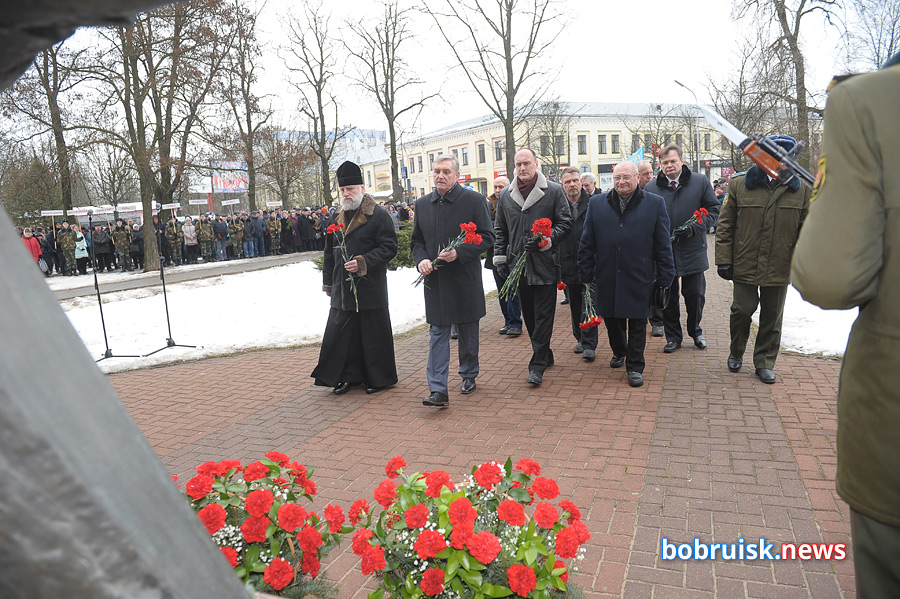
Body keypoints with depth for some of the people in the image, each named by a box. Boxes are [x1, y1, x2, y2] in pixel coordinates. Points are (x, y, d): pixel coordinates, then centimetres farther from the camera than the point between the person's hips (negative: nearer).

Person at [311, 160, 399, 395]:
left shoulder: (378, 215, -6)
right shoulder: (337, 217, 13)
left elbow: (389, 248, -11)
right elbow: (330, 252, 20)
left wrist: (363, 262, -21)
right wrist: (328, 282, 18)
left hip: (370, 287, -6)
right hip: (342, 288, 6)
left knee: (373, 334, 3)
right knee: (342, 332, 8)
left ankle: (378, 377, 18)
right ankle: (348, 376, 21)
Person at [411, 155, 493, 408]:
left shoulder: (474, 200, -5)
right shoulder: (422, 204, 8)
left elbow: (487, 236, -6)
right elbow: (416, 240, 15)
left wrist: (459, 253, -18)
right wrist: (421, 260, -6)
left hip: (465, 279, -2)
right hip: (435, 280, 3)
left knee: (468, 332, 13)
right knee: (437, 335, -1)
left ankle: (469, 376, 33)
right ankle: (438, 390, -1)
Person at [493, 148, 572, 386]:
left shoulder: (554, 191, -1)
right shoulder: (506, 195, 10)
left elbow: (565, 222, -1)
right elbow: (499, 230, 16)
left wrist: (544, 240, -15)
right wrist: (500, 258, 8)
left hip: (545, 264, -4)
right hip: (518, 265, 4)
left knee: (543, 316, -3)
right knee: (529, 315, 12)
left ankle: (537, 365, 2)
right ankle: (545, 355, 28)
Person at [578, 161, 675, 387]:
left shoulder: (655, 203, 0)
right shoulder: (596, 204, 5)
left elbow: (663, 245, 0)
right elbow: (587, 243, 6)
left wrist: (665, 278, -2)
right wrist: (586, 274, 3)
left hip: (639, 278, -2)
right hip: (607, 277, 2)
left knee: (637, 322, 5)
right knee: (611, 318, 14)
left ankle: (635, 366, 18)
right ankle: (619, 352, 40)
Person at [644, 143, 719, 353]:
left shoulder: (700, 182, 1)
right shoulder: (651, 188, 2)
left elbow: (713, 209, 4)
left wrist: (695, 227, -12)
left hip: (692, 250, 0)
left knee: (695, 294, 9)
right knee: (668, 296, 7)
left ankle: (695, 331, 32)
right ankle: (673, 336, 22)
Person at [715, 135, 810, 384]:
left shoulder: (801, 191, 3)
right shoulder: (739, 185, -1)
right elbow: (725, 226, -1)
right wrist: (724, 259, -5)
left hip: (780, 269, 2)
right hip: (745, 267, -1)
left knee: (772, 318, 11)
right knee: (742, 310, 5)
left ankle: (764, 363, 26)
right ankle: (736, 353, 30)